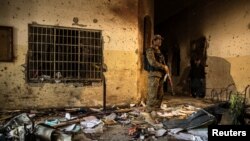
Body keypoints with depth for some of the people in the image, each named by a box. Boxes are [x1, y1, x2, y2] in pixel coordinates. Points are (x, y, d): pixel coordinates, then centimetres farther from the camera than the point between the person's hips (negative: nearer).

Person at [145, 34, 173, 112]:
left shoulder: (159, 52, 22)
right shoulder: (150, 50, -3)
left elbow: (163, 64, 22)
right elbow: (153, 63, -16)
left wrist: (168, 74, 13)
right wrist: (164, 67, -7)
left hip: (161, 76, 9)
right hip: (154, 75, -8)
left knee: (160, 95, 10)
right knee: (152, 96, -9)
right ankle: (149, 112, -3)